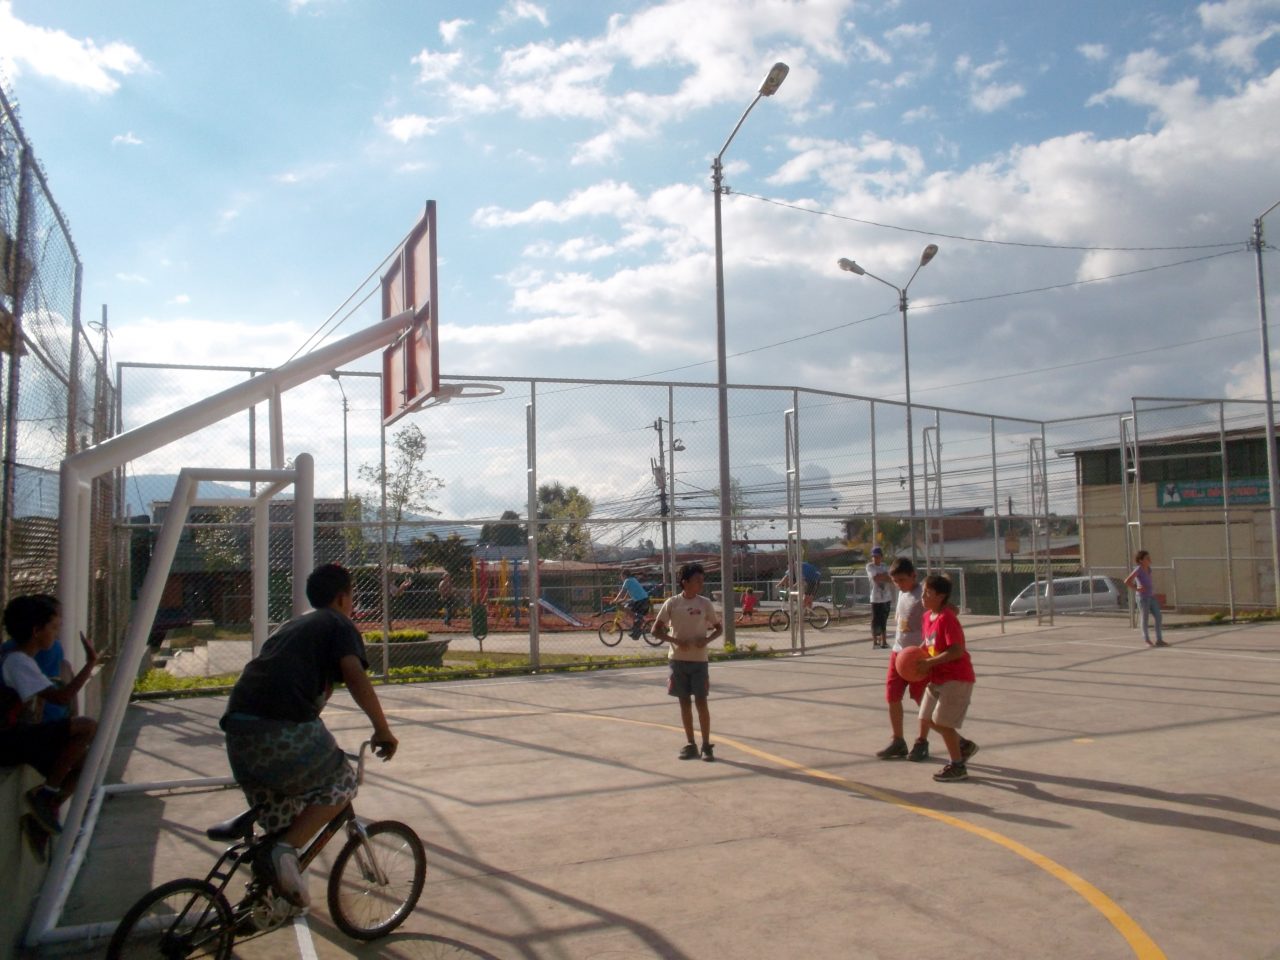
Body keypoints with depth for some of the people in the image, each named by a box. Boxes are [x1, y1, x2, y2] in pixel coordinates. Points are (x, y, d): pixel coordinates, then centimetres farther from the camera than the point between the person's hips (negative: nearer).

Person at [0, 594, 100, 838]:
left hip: (23, 739, 10)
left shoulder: (23, 659, 14)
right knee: (87, 726, -22)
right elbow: (61, 698, -26)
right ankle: (44, 794, -11)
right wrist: (90, 664, -20)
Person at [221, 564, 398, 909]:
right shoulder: (340, 625, 10)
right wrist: (382, 729, -2)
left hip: (237, 726, 8)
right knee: (341, 785, 12)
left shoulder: (292, 625, 32)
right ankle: (286, 849, -6)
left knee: (275, 815, 23)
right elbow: (356, 678, -8)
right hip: (284, 727, -7)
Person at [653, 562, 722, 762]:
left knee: (701, 701, -1)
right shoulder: (672, 603, -2)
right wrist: (675, 640, -14)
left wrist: (707, 639, -11)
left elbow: (719, 627, 8)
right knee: (684, 702, 7)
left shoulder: (705, 603, -1)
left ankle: (707, 745, 8)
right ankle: (690, 745, 17)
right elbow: (656, 630, 0)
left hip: (699, 660, -1)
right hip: (678, 659, 1)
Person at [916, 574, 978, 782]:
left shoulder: (947, 618, -21)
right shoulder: (928, 616, 6)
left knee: (941, 721, -6)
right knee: (926, 719, 13)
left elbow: (957, 651, -27)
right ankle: (964, 745, 32)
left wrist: (930, 662, -25)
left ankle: (958, 766, 10)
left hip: (956, 679, -9)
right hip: (938, 678, 9)